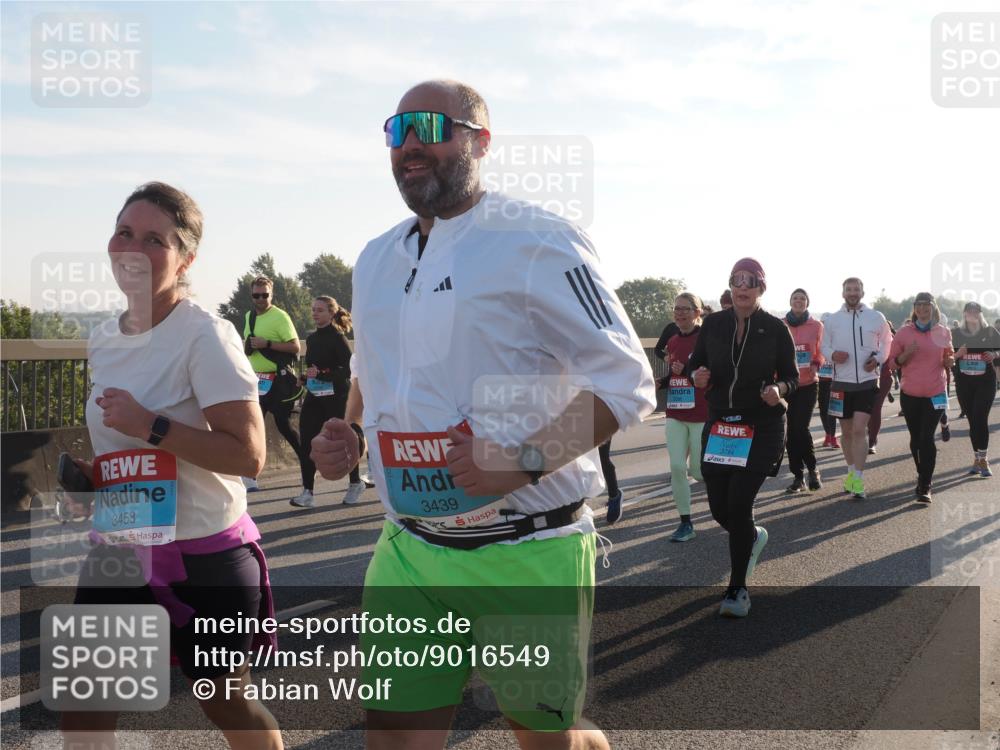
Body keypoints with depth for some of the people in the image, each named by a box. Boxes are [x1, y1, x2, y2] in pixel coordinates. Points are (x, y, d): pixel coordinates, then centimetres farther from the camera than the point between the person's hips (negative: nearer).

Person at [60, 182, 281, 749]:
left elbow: (249, 455, -23)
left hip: (204, 559, -6)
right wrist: (86, 476, 3)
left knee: (227, 702, 10)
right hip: (118, 554, 6)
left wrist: (150, 426, -25)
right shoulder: (103, 342, 7)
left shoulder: (206, 336, -16)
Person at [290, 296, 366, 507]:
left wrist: (321, 373, -26)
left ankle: (356, 482, 27)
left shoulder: (337, 338, -10)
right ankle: (308, 492, -1)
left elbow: (348, 369, -18)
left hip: (334, 397, -6)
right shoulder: (312, 338, 12)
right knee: (306, 442, -4)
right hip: (313, 396, 6)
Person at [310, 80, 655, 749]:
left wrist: (524, 460, -25)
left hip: (527, 552, -5)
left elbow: (629, 384, -13)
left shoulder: (536, 243, -11)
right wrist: (349, 435, 5)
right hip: (410, 550, 6)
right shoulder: (376, 260, 12)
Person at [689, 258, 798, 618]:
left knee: (739, 504, -10)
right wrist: (697, 376, -13)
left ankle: (737, 590, 6)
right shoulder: (713, 324, 2)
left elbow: (792, 375, 3)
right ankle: (754, 536, 43)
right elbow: (695, 363, 10)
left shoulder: (775, 328, -4)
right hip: (719, 424, 3)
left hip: (762, 427, -3)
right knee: (720, 508, 5)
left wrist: (779, 389, -19)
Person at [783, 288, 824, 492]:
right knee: (791, 430, 3)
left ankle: (812, 470, 10)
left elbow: (821, 352, 8)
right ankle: (798, 476, 13)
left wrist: (816, 365, -11)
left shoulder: (816, 326, 1)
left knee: (801, 428, -11)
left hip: (808, 384, -1)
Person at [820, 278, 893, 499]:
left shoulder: (876, 317, 1)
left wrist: (878, 359, -7)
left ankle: (858, 479, -10)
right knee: (846, 431, 12)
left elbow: (887, 343, 11)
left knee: (859, 429, -12)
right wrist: (833, 355, -14)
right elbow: (824, 346, 9)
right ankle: (851, 472, 29)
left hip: (867, 381, -2)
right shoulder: (832, 319, 3)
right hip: (841, 382, 2)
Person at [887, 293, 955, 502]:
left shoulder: (943, 333, 3)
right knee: (916, 439, 11)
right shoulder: (904, 333, 2)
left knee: (927, 438, -10)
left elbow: (949, 357, 17)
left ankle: (925, 486, -8)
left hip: (935, 393, -1)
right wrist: (906, 354, -15)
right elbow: (892, 362, 4)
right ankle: (923, 476, 30)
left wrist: (950, 361, -6)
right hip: (910, 394, 1)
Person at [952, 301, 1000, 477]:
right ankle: (978, 458, 17)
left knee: (980, 418, -12)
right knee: (973, 421, 7)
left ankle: (982, 459, -8)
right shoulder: (956, 333, 3)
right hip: (963, 382, 2)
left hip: (986, 380, -2)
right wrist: (958, 354, -14)